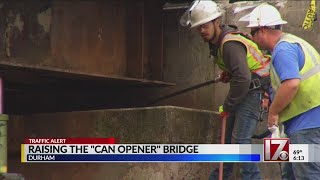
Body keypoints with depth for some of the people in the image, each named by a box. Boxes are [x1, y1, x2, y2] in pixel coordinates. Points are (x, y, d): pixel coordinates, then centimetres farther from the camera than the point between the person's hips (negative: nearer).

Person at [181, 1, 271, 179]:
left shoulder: (230, 44, -26)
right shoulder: (216, 39, 5)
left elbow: (243, 79, -32)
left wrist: (228, 106, -22)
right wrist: (228, 73, 6)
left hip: (252, 90, -10)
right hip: (242, 90, 10)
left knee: (241, 140, -16)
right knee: (227, 134, 17)